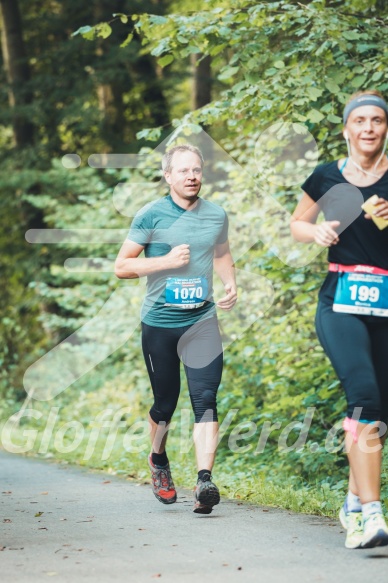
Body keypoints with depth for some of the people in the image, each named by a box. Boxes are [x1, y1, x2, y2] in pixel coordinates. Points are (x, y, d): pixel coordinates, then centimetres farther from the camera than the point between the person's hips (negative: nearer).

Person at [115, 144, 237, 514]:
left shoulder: (216, 216, 7)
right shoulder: (150, 216, -4)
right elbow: (121, 266, -3)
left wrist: (231, 284, 7)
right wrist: (168, 260, -16)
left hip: (202, 321, 2)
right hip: (159, 322, -2)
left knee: (205, 400, -13)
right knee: (165, 402, 9)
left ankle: (204, 482, -19)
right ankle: (158, 461, 38)